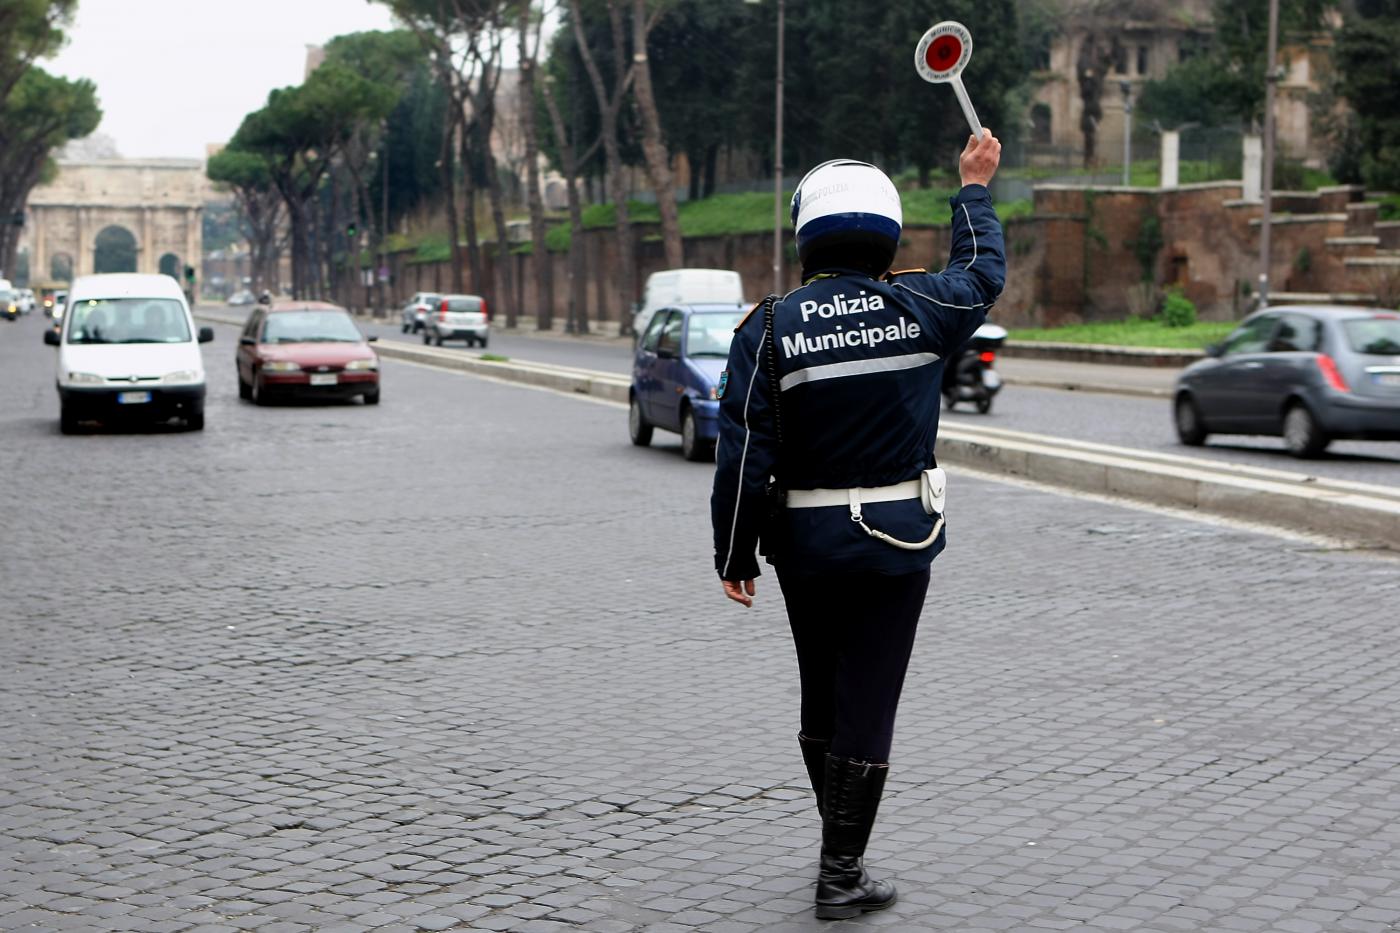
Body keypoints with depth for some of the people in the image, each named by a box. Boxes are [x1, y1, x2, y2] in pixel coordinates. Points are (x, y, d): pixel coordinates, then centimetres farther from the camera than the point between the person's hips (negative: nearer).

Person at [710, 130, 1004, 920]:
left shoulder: (771, 327, -7)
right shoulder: (918, 307, -6)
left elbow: (746, 453, -9)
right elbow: (983, 271, 17)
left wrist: (736, 556, 0)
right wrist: (975, 189, 33)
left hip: (806, 542, 2)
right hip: (897, 535, -1)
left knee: (822, 697, 17)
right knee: (868, 701, 2)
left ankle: (844, 850, 31)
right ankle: (843, 874, 7)